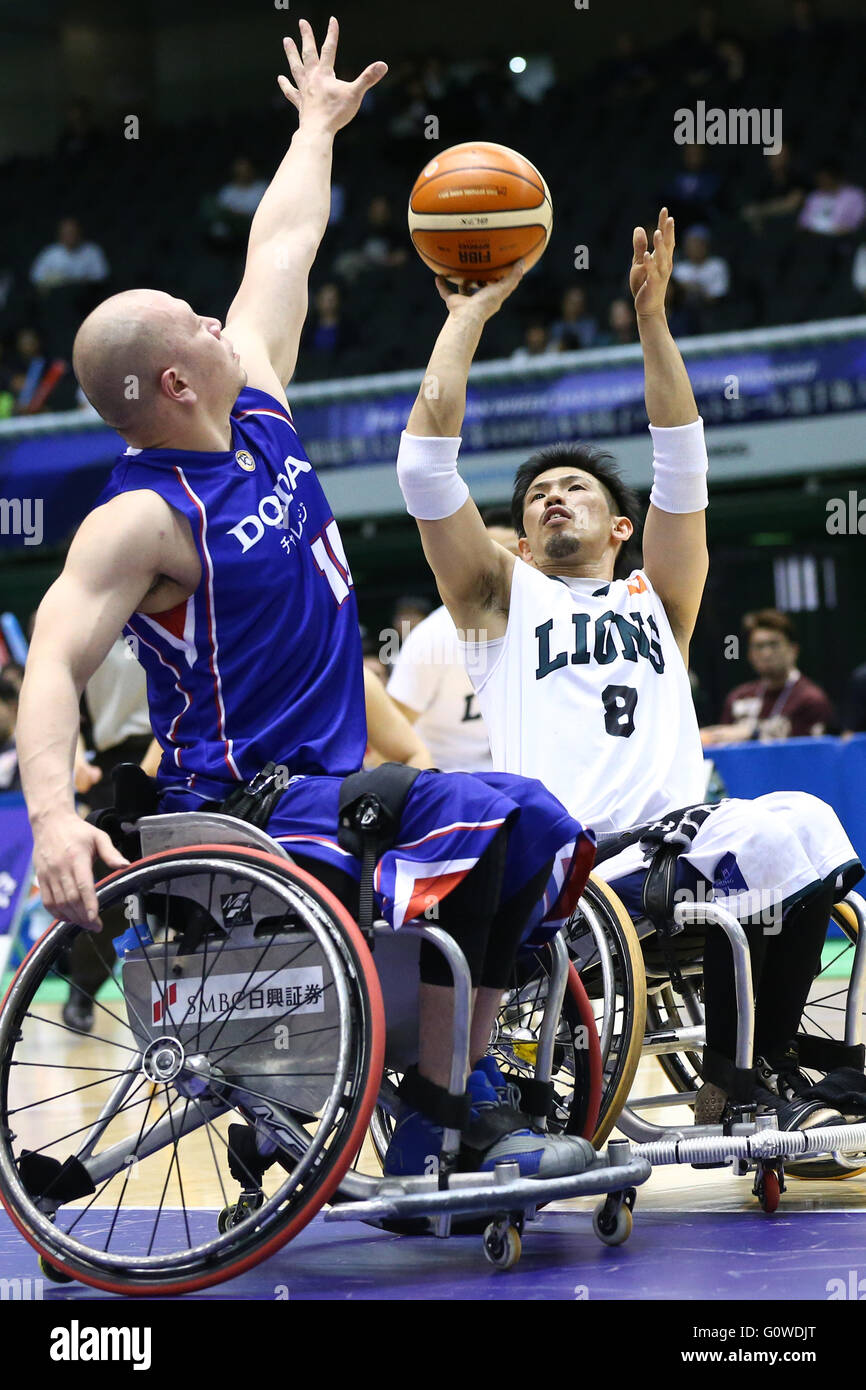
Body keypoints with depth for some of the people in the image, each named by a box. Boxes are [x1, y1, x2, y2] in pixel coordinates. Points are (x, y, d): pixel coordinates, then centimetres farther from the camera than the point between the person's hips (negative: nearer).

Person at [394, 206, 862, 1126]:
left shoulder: (658, 598, 28)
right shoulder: (502, 598, 23)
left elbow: (682, 462, 17)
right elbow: (426, 464, 12)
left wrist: (651, 317, 11)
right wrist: (469, 314, 16)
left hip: (679, 847, 3)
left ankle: (754, 1068, -13)